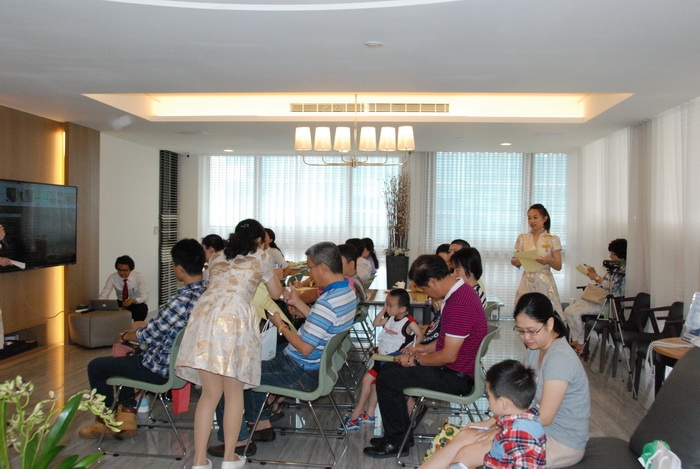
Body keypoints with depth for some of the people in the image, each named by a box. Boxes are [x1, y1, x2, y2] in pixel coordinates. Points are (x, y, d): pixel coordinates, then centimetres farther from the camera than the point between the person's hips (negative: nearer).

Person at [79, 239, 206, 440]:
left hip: (162, 369, -9)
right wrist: (147, 325, 7)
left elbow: (149, 335, -17)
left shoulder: (181, 301, -31)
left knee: (96, 367, 11)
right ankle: (127, 415, 29)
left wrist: (127, 335, 3)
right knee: (125, 359, 30)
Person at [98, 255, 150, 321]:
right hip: (120, 304, 2)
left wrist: (134, 300, -41)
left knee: (143, 307, -36)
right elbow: (104, 293, -18)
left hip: (136, 304, -2)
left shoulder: (138, 277, -15)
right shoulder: (112, 277, -11)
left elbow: (144, 296, -19)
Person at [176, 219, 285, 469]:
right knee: (234, 394, 9)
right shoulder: (261, 257, 21)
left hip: (205, 316, 4)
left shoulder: (218, 262, 33)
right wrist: (271, 273, 49)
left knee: (210, 394, 10)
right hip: (236, 320, -4)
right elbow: (276, 293, 28)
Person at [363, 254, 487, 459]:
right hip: (457, 370, 11)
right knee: (390, 369, 15)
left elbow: (449, 356, -26)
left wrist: (415, 361, -12)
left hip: (456, 377, -11)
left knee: (386, 378, -9)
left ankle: (396, 442, 6)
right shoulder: (460, 290, 5)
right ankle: (401, 433, 23)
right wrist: (426, 348, 12)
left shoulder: (459, 304, -28)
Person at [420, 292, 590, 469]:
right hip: (541, 429, 8)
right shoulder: (535, 350, 7)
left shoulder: (559, 358, -22)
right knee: (464, 437, -6)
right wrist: (490, 422, 2)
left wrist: (500, 430, -13)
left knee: (467, 454, -18)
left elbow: (544, 417, -21)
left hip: (563, 443, -8)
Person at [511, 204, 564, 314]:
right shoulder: (522, 238, 8)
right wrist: (515, 262, -13)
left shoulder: (553, 239, 1)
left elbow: (558, 266, 1)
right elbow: (519, 262, 9)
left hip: (545, 283, -2)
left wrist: (548, 261, -19)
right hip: (527, 282, 2)